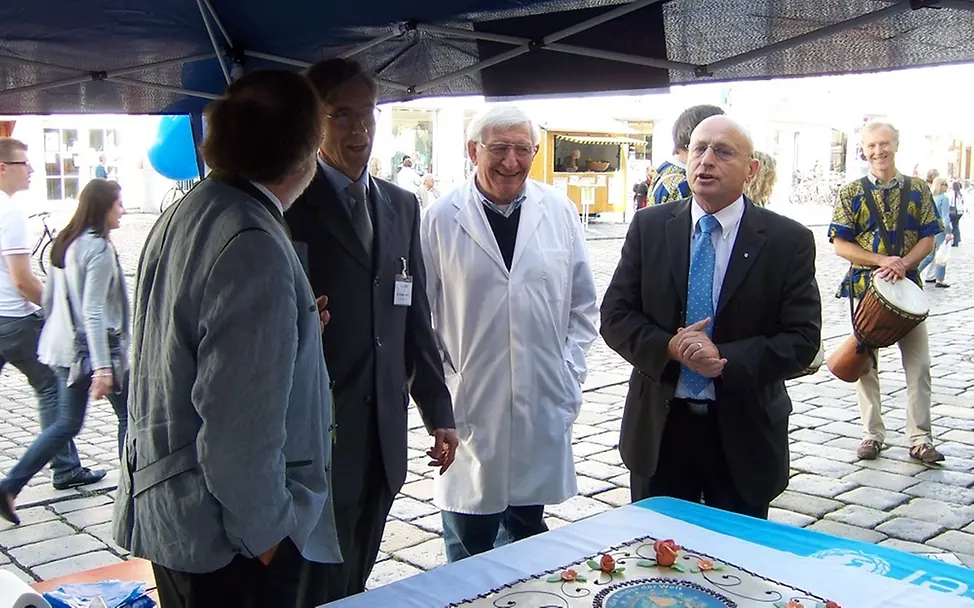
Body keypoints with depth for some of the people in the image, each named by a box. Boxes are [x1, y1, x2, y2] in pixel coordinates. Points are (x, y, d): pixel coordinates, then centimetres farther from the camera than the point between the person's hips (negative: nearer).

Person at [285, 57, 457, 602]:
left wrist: (439, 412, 11)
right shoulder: (290, 204, -7)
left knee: (356, 582, 16)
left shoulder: (402, 206, 12)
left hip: (385, 435, 5)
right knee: (322, 588, 4)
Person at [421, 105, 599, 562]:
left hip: (543, 406, 2)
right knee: (468, 545, 8)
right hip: (469, 406, -2)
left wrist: (570, 369, 4)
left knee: (527, 531, 16)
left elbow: (583, 303, 11)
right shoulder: (441, 219, -4)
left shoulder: (560, 211, 4)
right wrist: (439, 383, -4)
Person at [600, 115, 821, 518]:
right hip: (659, 427, 2)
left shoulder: (788, 241, -4)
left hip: (743, 433, -1)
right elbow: (615, 316, -1)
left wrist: (726, 360, -21)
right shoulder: (649, 227, 1)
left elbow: (802, 339, -8)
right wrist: (668, 347, -18)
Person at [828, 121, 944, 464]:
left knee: (919, 365, 1)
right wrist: (882, 260, -16)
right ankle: (872, 435, 17)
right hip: (865, 286, -1)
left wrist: (903, 263, -16)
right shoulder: (851, 194, 0)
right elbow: (840, 244, -4)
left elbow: (928, 239, 3)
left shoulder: (918, 191, 4)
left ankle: (920, 439, 10)